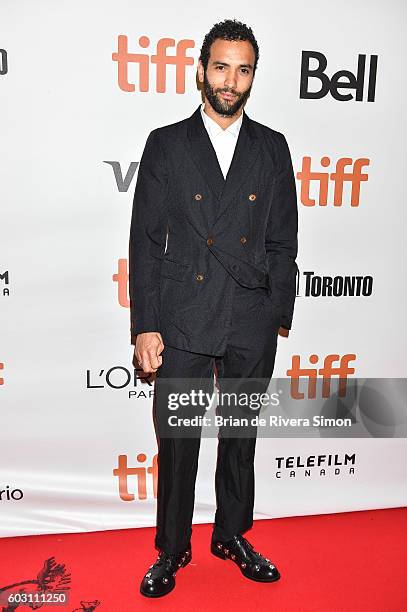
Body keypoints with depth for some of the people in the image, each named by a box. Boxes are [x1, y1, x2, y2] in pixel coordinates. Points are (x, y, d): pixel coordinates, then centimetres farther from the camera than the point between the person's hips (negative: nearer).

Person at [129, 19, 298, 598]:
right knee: (177, 443, 7)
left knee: (241, 437, 15)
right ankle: (172, 550, 30)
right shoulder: (166, 144, 4)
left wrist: (279, 317, 1)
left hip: (253, 326, 2)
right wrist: (145, 326, -6)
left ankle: (232, 535, 38)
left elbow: (283, 241, 8)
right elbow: (144, 241, -1)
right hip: (182, 322, -1)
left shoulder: (272, 148, 9)